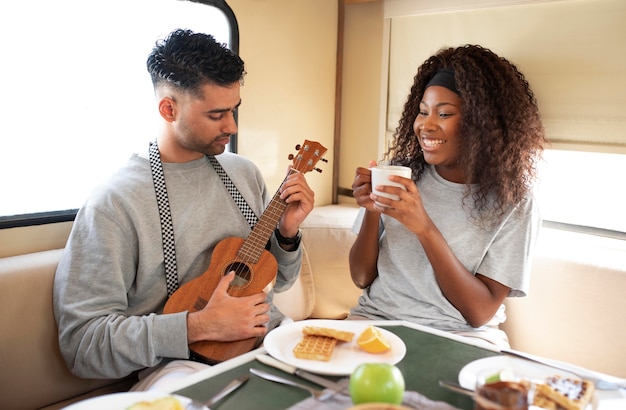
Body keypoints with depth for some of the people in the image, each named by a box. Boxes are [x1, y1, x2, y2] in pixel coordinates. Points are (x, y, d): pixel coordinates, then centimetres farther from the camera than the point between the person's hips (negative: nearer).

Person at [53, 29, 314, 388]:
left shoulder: (245, 173, 9)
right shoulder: (114, 203, -10)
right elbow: (81, 340, -13)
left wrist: (287, 234, -3)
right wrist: (199, 326, -21)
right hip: (182, 364, -6)